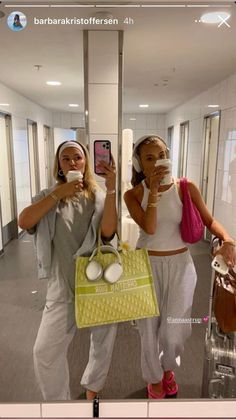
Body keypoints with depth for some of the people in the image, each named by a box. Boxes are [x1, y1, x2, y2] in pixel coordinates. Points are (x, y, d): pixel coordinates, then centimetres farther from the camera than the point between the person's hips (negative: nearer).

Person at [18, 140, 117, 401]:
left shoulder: (99, 196, -1)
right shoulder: (50, 196, 1)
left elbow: (108, 231, -18)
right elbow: (24, 222, -16)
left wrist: (111, 188, -24)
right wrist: (59, 194, -19)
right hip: (64, 286, 0)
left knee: (103, 343, 18)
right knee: (45, 352, 4)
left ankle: (93, 389, 47)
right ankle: (57, 401, 33)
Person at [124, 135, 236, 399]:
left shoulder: (186, 188, -6)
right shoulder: (133, 195, -7)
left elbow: (209, 221, -2)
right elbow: (150, 228, -20)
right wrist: (154, 190, -22)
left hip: (180, 264, 1)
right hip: (147, 265, 0)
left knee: (174, 328, 7)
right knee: (149, 327, 11)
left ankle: (168, 368, 44)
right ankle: (154, 379, 41)